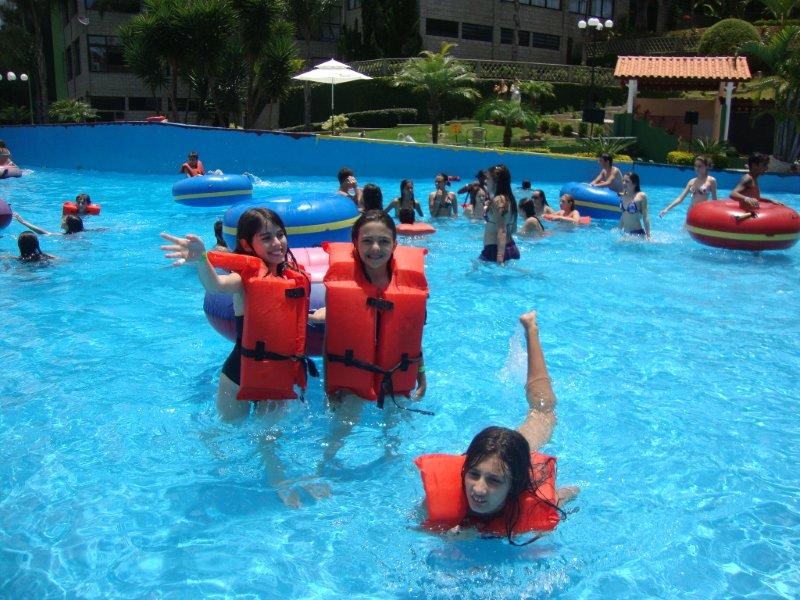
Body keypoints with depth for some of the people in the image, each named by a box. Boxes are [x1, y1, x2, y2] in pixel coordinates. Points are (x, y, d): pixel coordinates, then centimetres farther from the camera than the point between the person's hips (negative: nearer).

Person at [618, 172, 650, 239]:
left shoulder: (641, 196, -10)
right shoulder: (623, 196, 8)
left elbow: (645, 217, -11)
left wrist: (648, 235, -14)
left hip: (637, 233, -6)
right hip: (625, 233, 6)